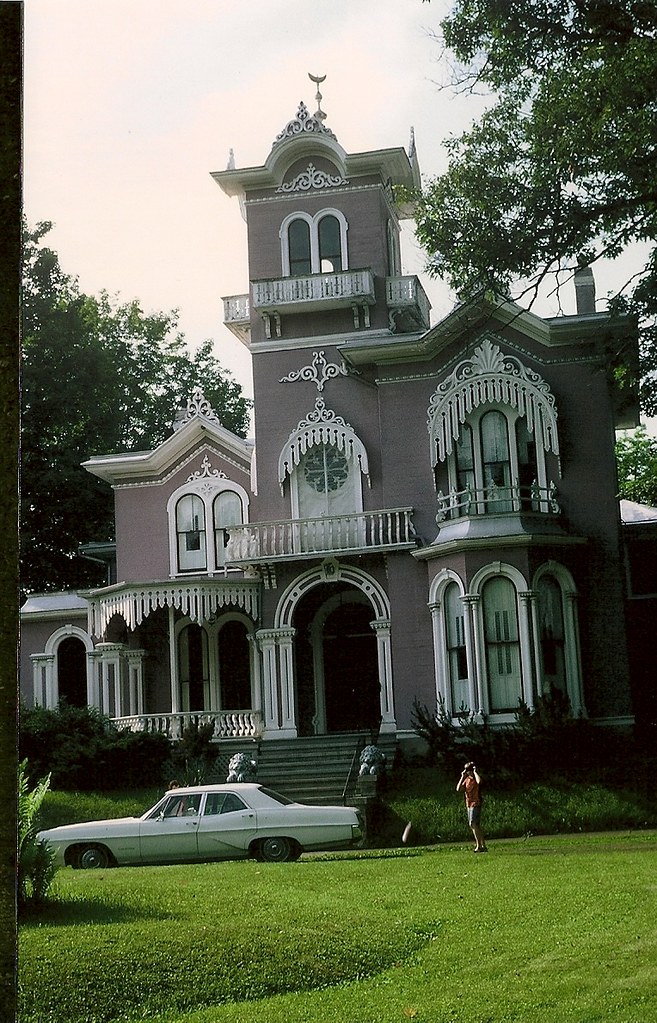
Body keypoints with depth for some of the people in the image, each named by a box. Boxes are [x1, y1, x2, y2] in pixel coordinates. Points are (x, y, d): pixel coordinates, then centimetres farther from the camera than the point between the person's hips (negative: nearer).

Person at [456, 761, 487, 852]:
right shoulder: (467, 779, 13)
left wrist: (475, 772, -19)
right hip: (469, 804, 8)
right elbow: (458, 789, 5)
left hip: (475, 804, -8)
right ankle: (483, 846, 15)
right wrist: (462, 777, 0)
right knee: (476, 826, 10)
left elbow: (479, 781, -34)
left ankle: (479, 846, -15)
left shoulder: (477, 777, -7)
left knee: (473, 824, -17)